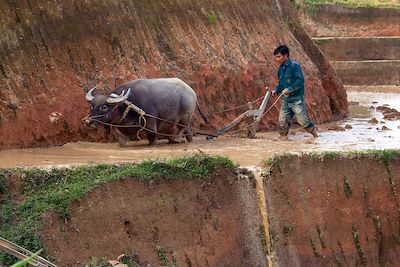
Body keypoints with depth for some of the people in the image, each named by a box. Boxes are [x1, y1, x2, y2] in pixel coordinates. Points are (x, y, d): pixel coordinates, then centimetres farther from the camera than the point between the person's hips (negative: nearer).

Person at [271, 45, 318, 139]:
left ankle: (316, 134, 14)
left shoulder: (294, 66, -13)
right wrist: (276, 90, 4)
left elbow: (300, 80, -18)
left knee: (303, 121, -4)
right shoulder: (280, 68, 11)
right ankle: (283, 138, 14)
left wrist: (289, 89, -23)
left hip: (297, 99, -7)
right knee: (282, 122, 2)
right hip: (285, 100, 7)